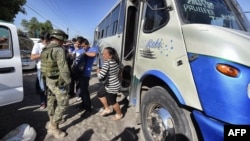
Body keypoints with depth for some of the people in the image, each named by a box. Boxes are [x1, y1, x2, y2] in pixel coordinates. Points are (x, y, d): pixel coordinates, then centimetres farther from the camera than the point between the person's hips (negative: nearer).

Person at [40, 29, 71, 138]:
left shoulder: (45, 50, 7)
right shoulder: (59, 50, -23)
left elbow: (44, 66, 15)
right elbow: (64, 69, -26)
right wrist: (68, 81, -14)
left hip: (49, 80, 10)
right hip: (59, 82, -10)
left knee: (51, 101, 22)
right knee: (63, 104, 2)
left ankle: (52, 122, 40)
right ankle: (53, 128, 12)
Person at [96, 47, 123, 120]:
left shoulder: (107, 63, -27)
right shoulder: (115, 61, 1)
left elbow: (100, 76, -32)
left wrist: (98, 71, -10)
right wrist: (101, 71, 8)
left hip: (112, 86, -10)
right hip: (113, 84, 10)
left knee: (112, 101, 12)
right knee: (100, 94, 21)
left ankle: (119, 114, 38)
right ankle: (107, 109, 35)